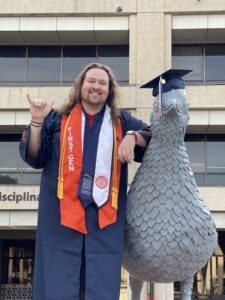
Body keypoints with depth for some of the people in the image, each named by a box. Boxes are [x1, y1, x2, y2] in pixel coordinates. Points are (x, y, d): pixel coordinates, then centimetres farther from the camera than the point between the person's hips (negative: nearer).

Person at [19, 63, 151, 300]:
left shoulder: (122, 122, 13)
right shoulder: (58, 119, 9)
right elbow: (34, 157, 4)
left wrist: (132, 136, -5)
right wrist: (37, 122, -10)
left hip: (104, 214, 1)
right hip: (62, 212, -1)